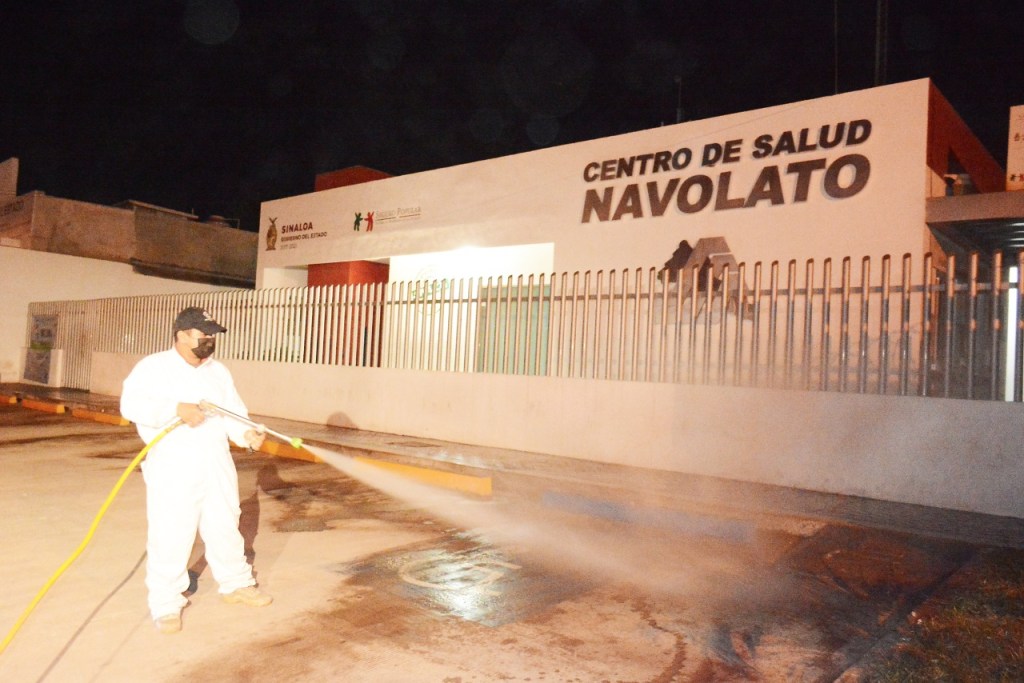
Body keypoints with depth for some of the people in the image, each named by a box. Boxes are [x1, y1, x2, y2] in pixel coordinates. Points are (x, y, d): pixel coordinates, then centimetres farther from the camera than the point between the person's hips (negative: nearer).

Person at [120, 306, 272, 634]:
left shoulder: (219, 371, 10)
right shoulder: (154, 367, -7)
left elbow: (233, 413, 7)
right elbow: (132, 405, -20)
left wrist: (248, 433, -13)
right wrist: (177, 409, -28)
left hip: (217, 465, 5)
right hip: (172, 469, -5)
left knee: (225, 527, 16)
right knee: (170, 536, 0)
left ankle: (235, 584, 33)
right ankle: (166, 603, 17)